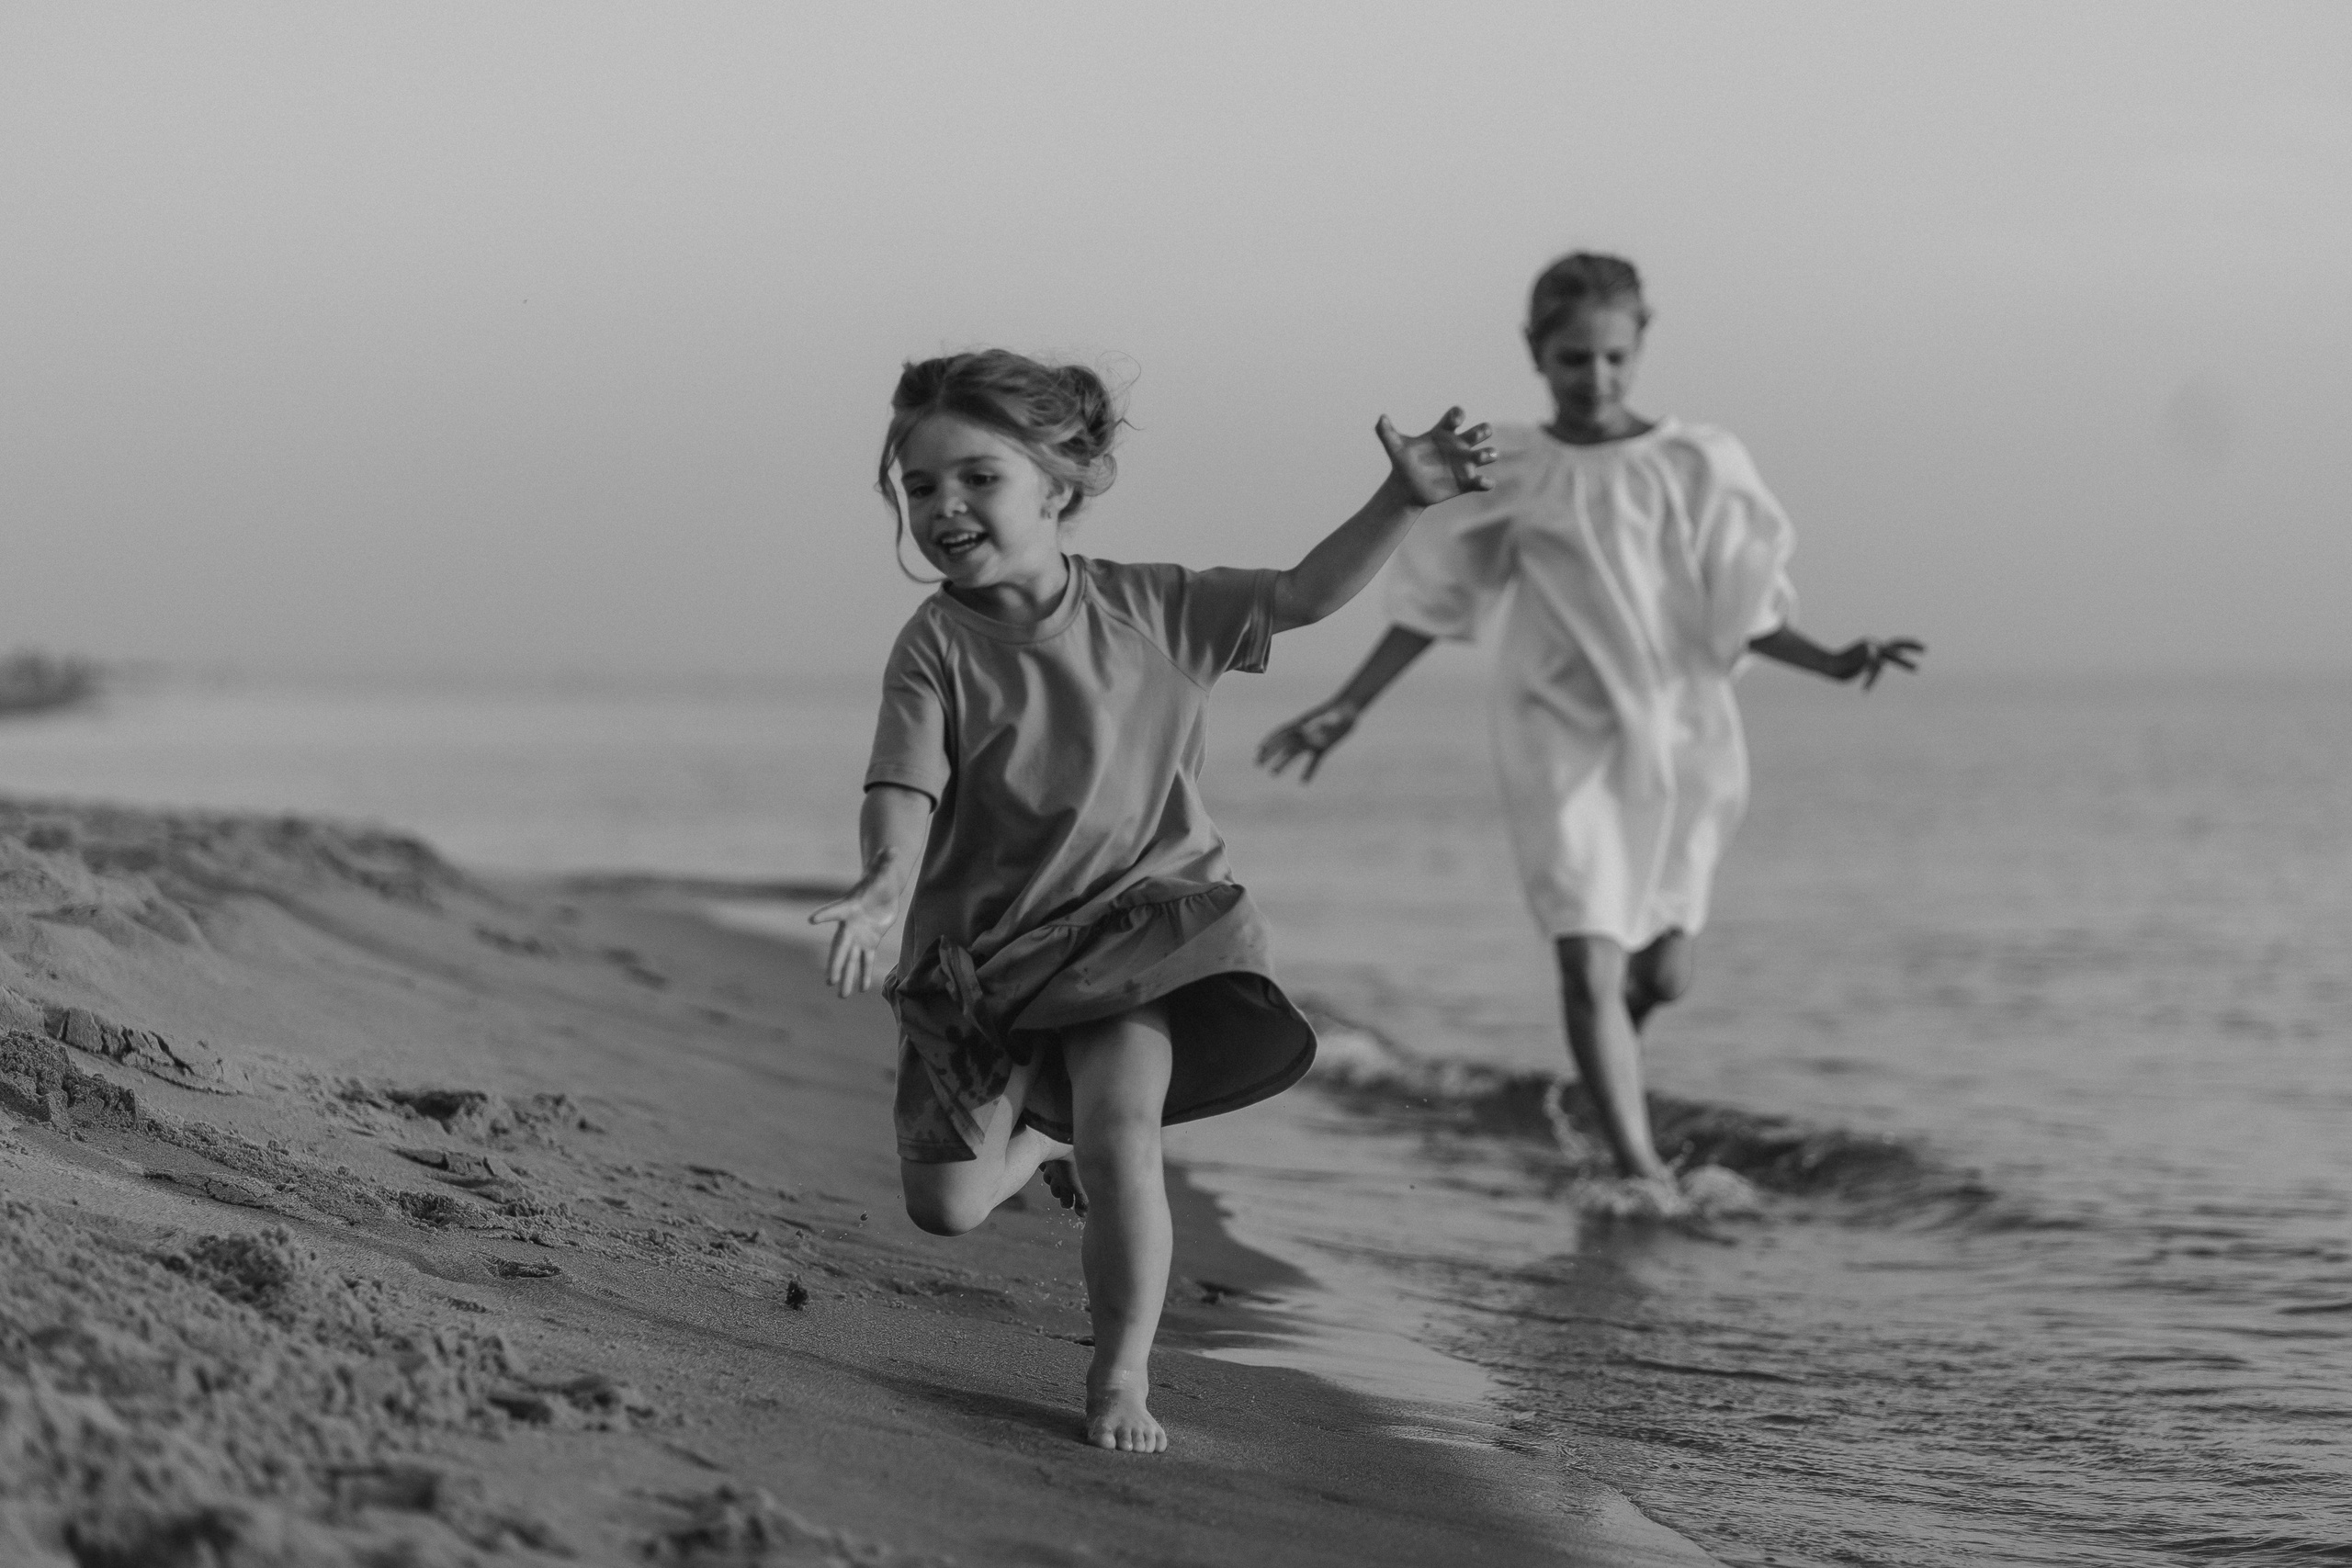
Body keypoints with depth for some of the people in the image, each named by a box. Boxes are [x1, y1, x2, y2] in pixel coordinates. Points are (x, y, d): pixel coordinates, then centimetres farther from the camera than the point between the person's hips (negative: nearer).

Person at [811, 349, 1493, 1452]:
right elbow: (903, 790, -20)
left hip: (1139, 920, -1)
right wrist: (881, 883, -41)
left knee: (1121, 1125, -26)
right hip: (983, 949, 1)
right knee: (945, 1206, 1)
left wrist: (1403, 500, -7)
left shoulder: (1153, 609, -3)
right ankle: (1044, 1132, 38)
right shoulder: (937, 647, -10)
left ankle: (1121, 1380, -10)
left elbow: (1304, 596, 5)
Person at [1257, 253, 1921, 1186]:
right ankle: (1641, 1170, -12)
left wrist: (1834, 662, -15)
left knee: (1661, 974, 9)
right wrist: (1346, 708, 6)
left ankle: (1595, 1076, 42)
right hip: (1564, 740, -1)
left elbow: (1741, 615, 1)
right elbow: (1430, 605, 7)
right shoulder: (1504, 475, -1)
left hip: (1680, 735, 2)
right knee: (1590, 965, -14)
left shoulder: (1697, 467, 0)